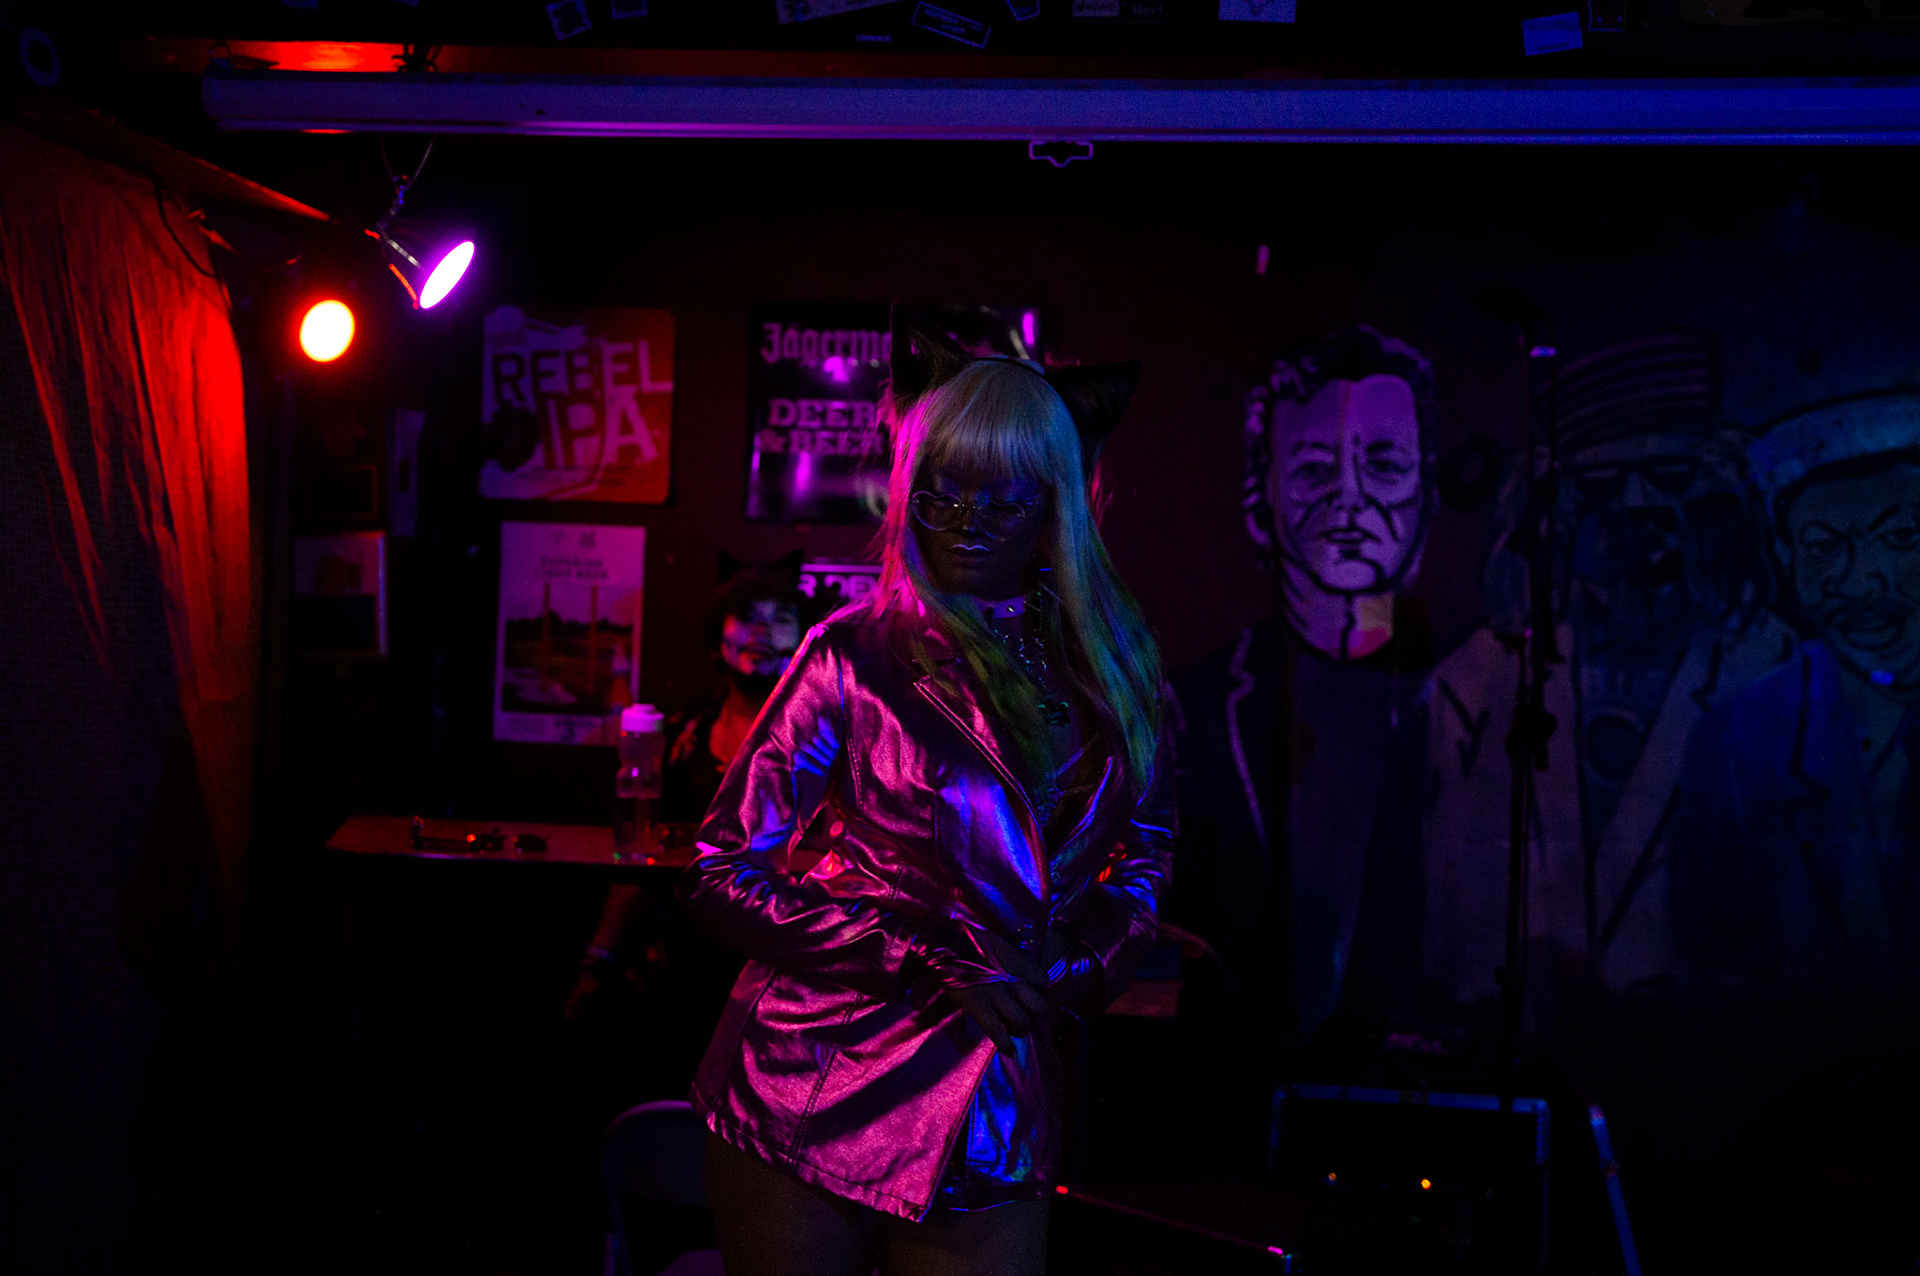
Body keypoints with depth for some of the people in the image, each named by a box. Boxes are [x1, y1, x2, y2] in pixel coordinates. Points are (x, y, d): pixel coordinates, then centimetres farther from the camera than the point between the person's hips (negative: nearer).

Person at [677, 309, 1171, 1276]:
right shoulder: (857, 654, -5)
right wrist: (926, 954, -15)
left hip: (993, 1117, 3)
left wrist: (1072, 963, -2)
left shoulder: (1101, 669, 6)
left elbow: (1144, 851, 19)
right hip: (812, 1099, -3)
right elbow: (722, 879, -7)